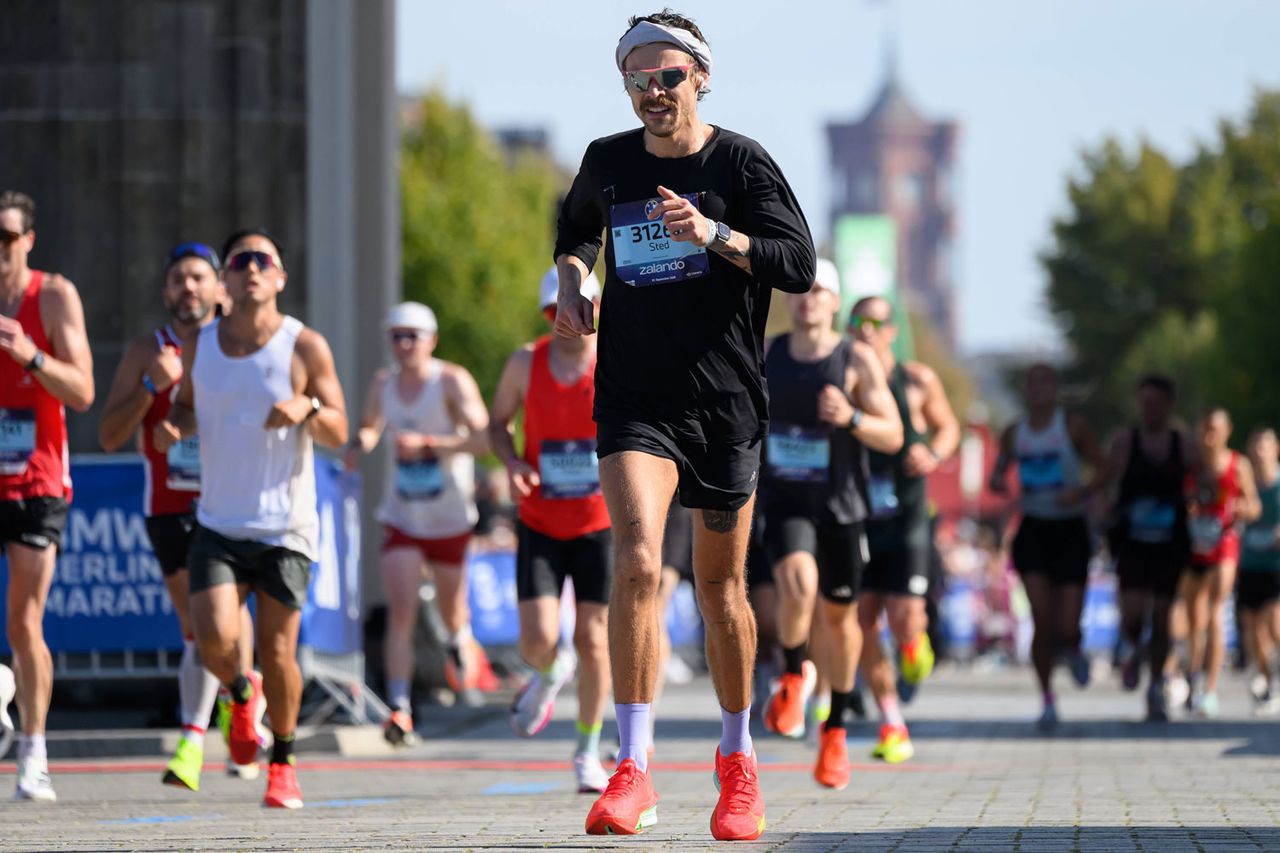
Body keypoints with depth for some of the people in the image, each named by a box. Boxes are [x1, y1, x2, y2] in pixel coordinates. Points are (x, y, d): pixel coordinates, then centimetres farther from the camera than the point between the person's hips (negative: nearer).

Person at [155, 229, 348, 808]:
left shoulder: (305, 347, -3)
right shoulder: (199, 347, 5)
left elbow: (339, 433, -1)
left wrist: (308, 408, -22)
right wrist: (172, 426, -3)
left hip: (285, 528, -2)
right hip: (218, 525, 2)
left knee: (277, 653, -1)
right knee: (215, 640, -16)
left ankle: (283, 765, 21)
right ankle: (241, 695, 20)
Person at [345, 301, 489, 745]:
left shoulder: (453, 382, -13)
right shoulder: (383, 383, 3)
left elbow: (481, 438, -23)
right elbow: (369, 426, 23)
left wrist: (427, 443, -33)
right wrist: (359, 444, -1)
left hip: (450, 519, -2)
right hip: (401, 519, 2)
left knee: (451, 610, 15)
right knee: (401, 612, -13)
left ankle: (458, 641, 53)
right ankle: (399, 710, -15)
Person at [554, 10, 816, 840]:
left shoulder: (741, 162, -4)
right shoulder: (607, 162, 6)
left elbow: (799, 263, -11)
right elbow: (576, 230, 27)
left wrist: (716, 236, -25)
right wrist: (572, 279, 6)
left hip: (726, 401, -1)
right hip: (634, 399, 1)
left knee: (720, 587, 9)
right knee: (637, 563, -20)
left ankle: (738, 758, 31)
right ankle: (633, 773, -22)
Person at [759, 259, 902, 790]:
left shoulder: (857, 361, -8)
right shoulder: (765, 355, 2)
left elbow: (892, 437, -12)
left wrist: (852, 418, -29)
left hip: (840, 506, 0)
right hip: (785, 502, 0)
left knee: (840, 617, 11)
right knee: (798, 586, -29)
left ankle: (835, 730, 29)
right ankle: (793, 676, -3)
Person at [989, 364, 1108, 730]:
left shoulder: (1074, 427, -3)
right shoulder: (1014, 434, 7)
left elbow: (1102, 471, -2)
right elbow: (998, 472, 18)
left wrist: (1080, 492, -21)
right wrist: (998, 482, -7)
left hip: (1070, 530, -2)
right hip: (1033, 530, 2)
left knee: (1067, 627, -7)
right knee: (1042, 620, -12)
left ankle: (1073, 651, 32)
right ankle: (1047, 699, 2)